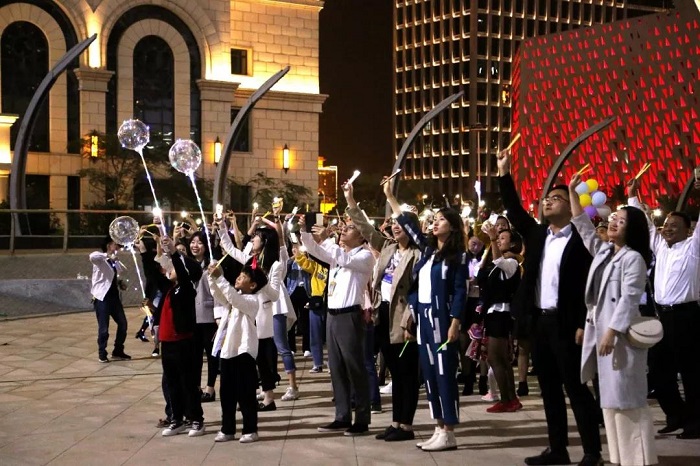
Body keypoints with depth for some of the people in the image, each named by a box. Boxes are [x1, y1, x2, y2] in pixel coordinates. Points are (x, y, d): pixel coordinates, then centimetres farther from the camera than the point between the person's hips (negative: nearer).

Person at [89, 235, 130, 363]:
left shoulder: (115, 261, 15)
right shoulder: (100, 260, -9)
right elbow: (92, 256, -34)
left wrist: (120, 282, 11)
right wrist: (108, 255, -32)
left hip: (114, 297, 8)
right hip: (102, 297, -8)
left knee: (123, 324, 8)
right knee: (104, 328, -5)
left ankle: (118, 351, 20)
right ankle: (102, 354, 8)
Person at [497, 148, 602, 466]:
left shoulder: (580, 240, -6)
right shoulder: (536, 234, 12)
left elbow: (588, 285, -10)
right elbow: (514, 211, 8)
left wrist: (583, 325, -16)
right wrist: (504, 174, 1)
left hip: (565, 324, -6)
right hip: (539, 322, 7)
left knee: (576, 387, -3)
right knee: (549, 389, 11)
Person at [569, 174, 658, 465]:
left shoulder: (633, 258, -9)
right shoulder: (602, 250, 15)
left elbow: (628, 299, -17)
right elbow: (582, 225, 23)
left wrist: (612, 331, -23)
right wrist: (573, 191, 20)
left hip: (620, 333, -8)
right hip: (599, 330, 8)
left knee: (627, 397, -7)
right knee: (610, 397, 10)